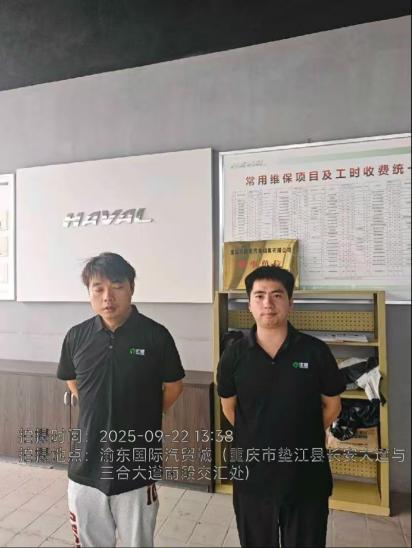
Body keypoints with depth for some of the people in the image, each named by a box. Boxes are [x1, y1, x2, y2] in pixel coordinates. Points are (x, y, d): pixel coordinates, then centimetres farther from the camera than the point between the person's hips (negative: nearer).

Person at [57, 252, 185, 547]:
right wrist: (99, 413, 8)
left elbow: (173, 386, 0)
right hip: (86, 467, 3)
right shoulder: (77, 337, -5)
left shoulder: (156, 335, -14)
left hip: (137, 467, -2)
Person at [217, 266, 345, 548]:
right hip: (252, 474, 1)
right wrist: (258, 438, 6)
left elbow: (332, 405, 2)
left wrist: (302, 437, 6)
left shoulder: (316, 352, -12)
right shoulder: (234, 355, -9)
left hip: (306, 476, -1)